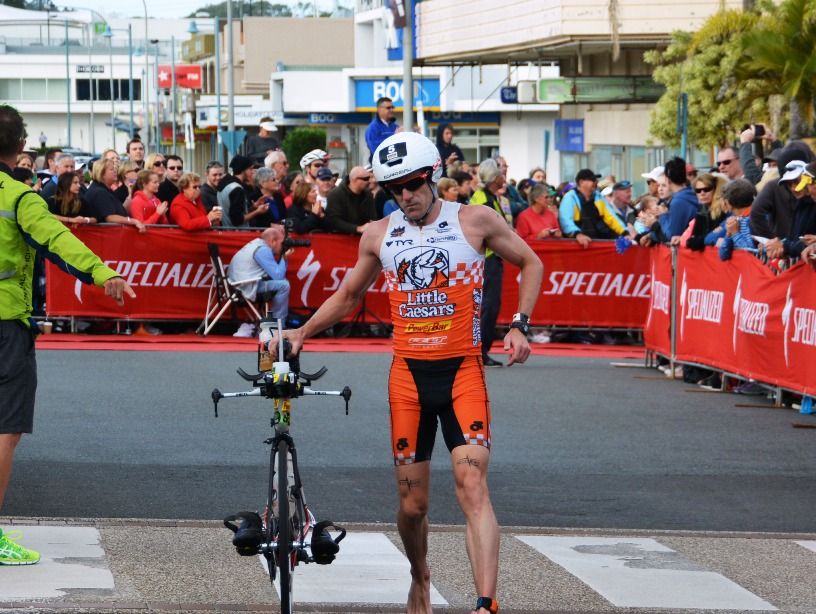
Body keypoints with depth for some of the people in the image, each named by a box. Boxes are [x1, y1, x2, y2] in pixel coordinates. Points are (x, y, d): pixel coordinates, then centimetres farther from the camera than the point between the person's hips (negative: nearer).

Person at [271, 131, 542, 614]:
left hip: (463, 373, -3)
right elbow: (347, 297, 20)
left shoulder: (476, 221, -2)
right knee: (412, 505, 6)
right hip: (409, 375, 3)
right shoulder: (379, 235, 6)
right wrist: (302, 333, 11)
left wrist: (520, 326, -2)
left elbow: (530, 262, 10)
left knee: (472, 486, -19)